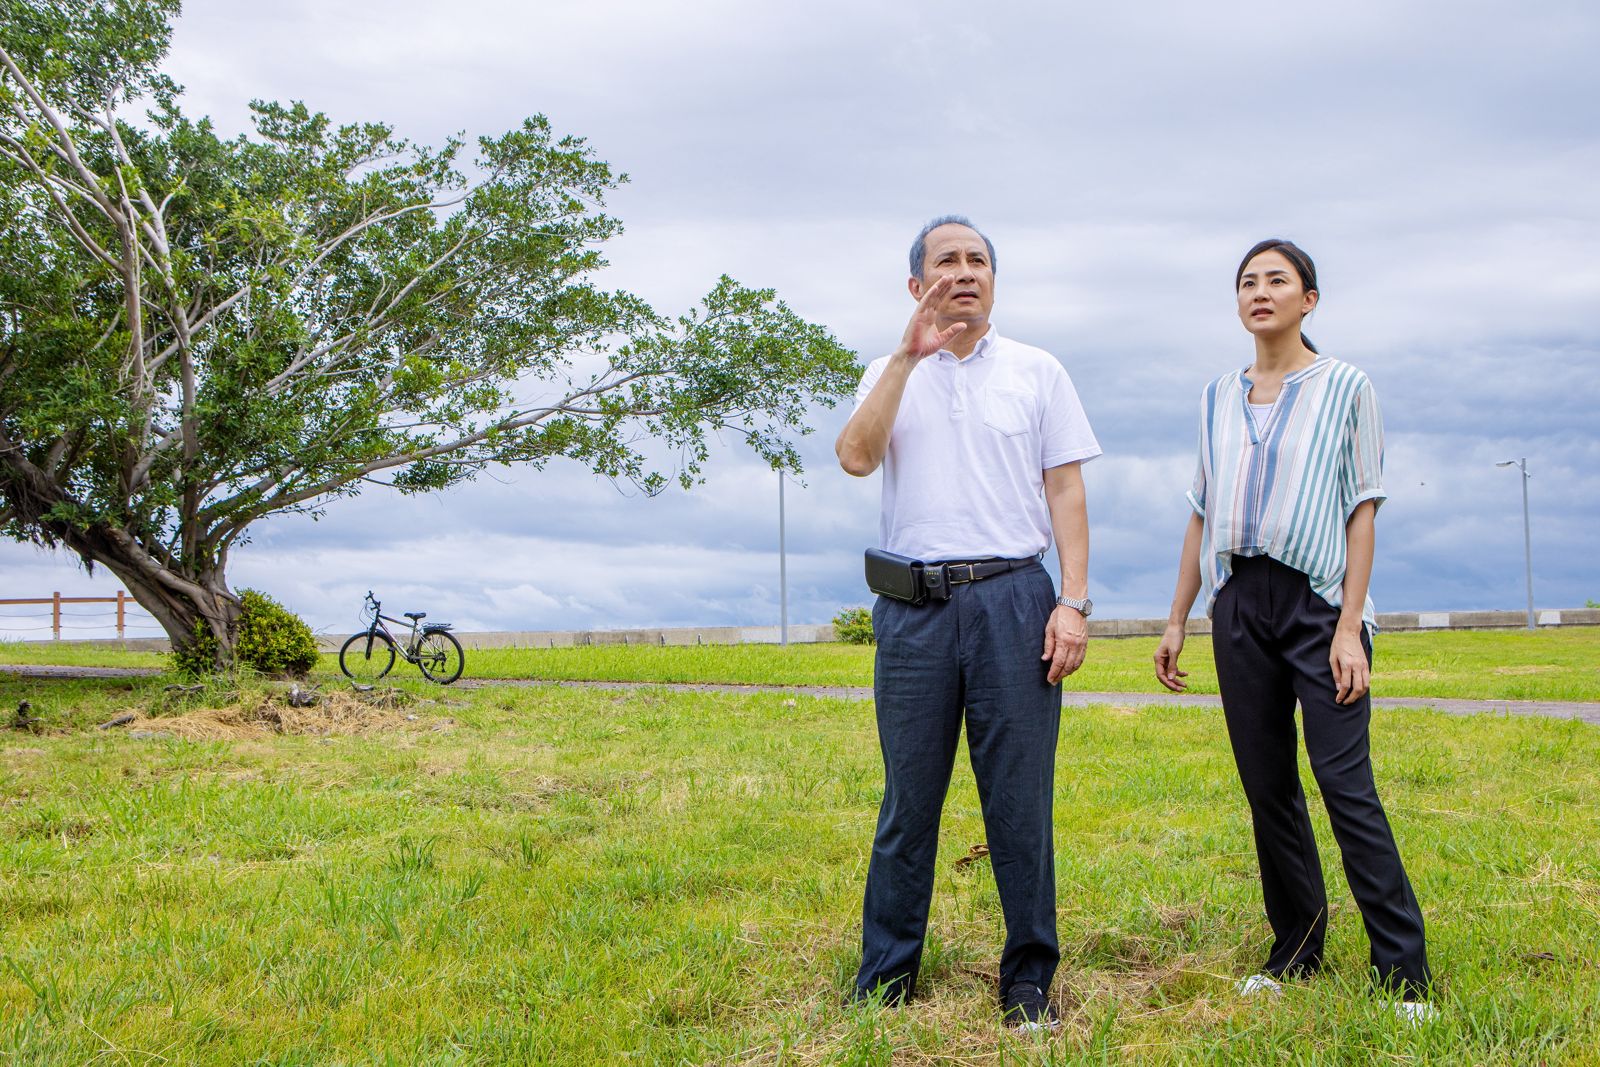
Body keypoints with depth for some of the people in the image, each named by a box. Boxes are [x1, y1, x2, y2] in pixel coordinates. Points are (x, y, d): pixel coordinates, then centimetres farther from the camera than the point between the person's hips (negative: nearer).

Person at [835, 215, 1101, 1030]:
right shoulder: (892, 373, 11)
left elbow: (1066, 490, 5)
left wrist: (1074, 601, -5)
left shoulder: (1037, 372, 9)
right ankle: (884, 979, 15)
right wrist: (908, 356, -11)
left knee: (1020, 797, 1)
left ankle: (1029, 979, 12)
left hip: (1012, 597, -1)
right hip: (914, 604, 1)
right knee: (908, 798, 6)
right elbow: (855, 457, -7)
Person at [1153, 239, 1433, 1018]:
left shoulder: (1345, 388, 2)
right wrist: (1176, 621, 12)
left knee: (1347, 785, -11)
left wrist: (1349, 628, -11)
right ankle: (1295, 954, 16)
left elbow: (1361, 511, -2)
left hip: (1318, 599, -4)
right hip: (1240, 605, 4)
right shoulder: (1217, 398, 13)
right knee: (1267, 786, 6)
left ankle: (1403, 972, -5)